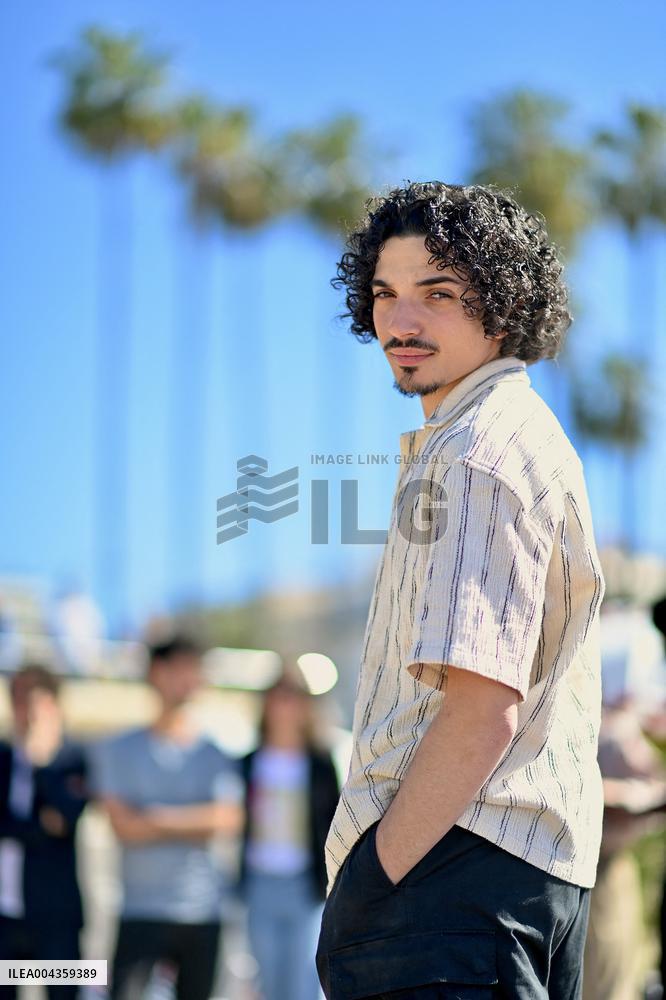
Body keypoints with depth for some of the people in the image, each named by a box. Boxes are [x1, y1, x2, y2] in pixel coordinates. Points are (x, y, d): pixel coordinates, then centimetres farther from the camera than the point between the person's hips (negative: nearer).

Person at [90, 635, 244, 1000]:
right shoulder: (117, 750, 5)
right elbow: (124, 826, -6)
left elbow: (229, 820, -8)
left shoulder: (217, 757, 7)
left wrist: (159, 819, -10)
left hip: (203, 913, 2)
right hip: (142, 911, -2)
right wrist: (195, 823, -5)